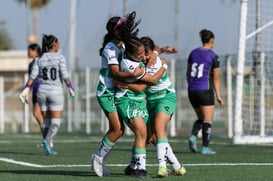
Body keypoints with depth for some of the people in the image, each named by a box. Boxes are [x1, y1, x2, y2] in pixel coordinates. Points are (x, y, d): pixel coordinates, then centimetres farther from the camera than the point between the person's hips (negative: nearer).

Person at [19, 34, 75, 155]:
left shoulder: (39, 59, 6)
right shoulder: (60, 57, -3)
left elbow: (33, 76, -4)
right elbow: (64, 75, -12)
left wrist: (26, 90, -7)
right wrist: (70, 88, -4)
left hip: (42, 91, 4)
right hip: (56, 91, -4)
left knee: (47, 122, 14)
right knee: (56, 122, -2)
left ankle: (49, 147, 10)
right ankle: (47, 140, -27)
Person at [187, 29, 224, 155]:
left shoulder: (193, 53, 8)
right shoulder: (213, 57, -7)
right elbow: (216, 78, -7)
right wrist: (218, 96, -3)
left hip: (192, 91, 6)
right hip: (205, 90, -5)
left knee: (201, 118, 18)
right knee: (208, 120, 1)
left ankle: (193, 136, -7)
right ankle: (205, 147, -2)